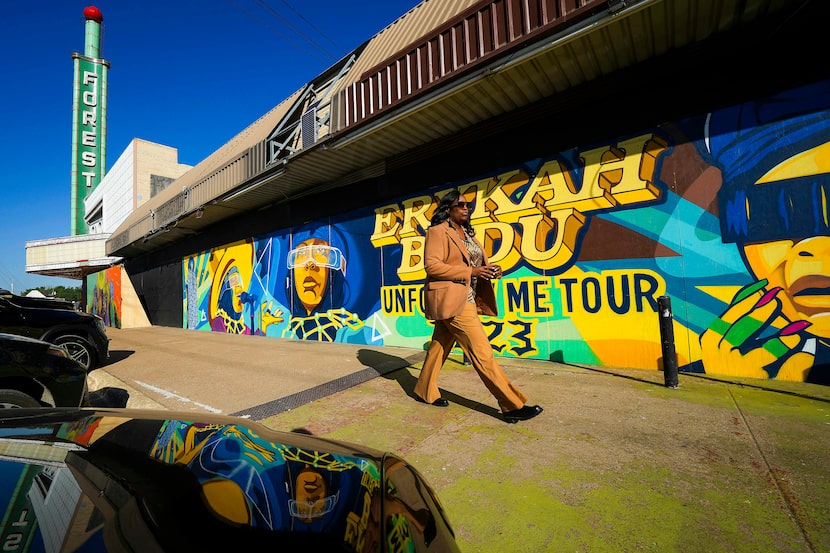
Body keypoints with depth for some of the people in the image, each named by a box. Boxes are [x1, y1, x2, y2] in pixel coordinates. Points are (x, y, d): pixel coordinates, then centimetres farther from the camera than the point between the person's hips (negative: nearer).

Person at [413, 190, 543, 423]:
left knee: (439, 346, 17)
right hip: (450, 299, -9)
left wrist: (489, 270, 0)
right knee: (482, 352, -6)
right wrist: (470, 272, -20)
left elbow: (475, 263, 23)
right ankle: (512, 406, 3)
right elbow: (431, 265, -17)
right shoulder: (437, 232, -7)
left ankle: (425, 391, 33)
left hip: (466, 299, 9)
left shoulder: (468, 233, 19)